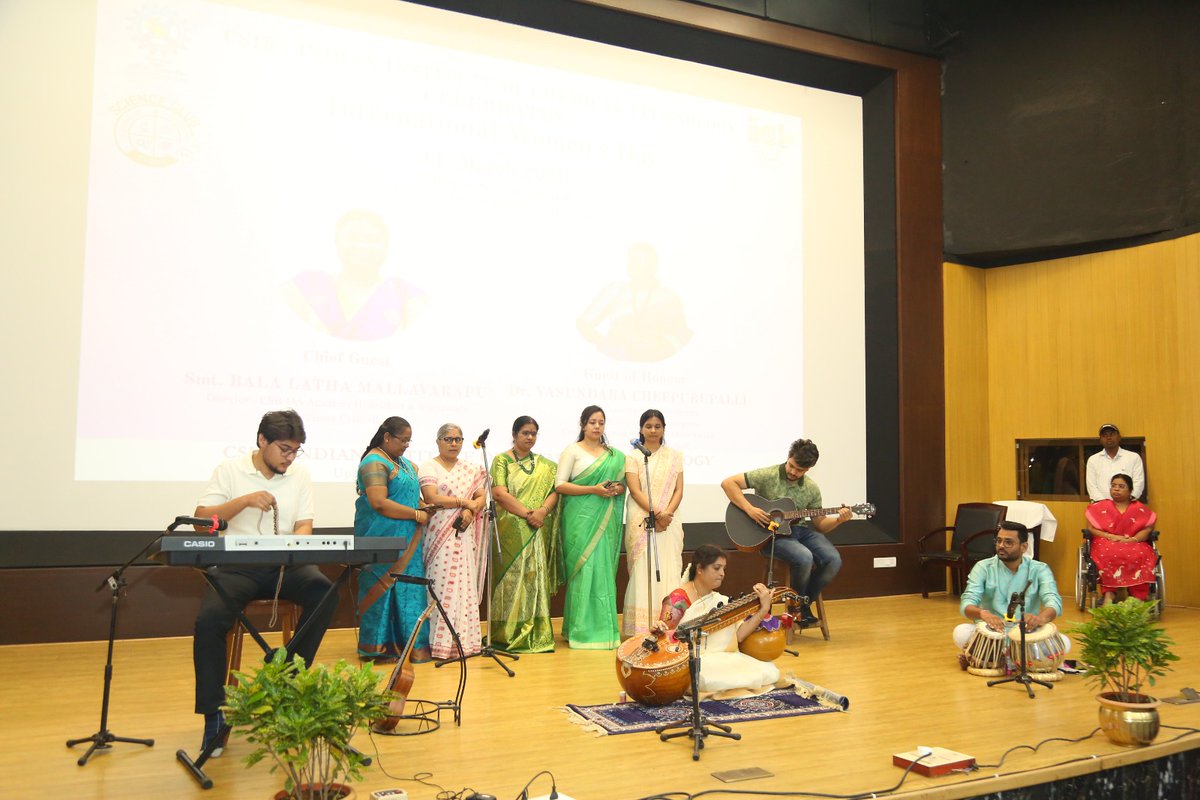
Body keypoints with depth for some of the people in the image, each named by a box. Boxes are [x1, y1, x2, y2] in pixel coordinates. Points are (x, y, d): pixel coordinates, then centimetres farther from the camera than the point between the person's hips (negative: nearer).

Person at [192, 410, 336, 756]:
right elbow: (201, 519, -5)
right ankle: (214, 716, -14)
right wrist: (245, 501, -19)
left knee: (324, 594, -27)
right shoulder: (230, 470, 2)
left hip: (285, 565, 2)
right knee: (208, 621, -27)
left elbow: (304, 524, 8)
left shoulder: (299, 474, 10)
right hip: (237, 566, -2)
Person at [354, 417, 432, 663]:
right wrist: (416, 515, -16)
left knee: (407, 590, 8)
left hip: (407, 541, 9)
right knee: (385, 588, -3)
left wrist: (423, 507, 9)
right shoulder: (375, 463, -12)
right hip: (383, 539, -9)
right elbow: (379, 503, -22)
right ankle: (380, 647, 6)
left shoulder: (405, 464, 17)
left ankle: (405, 643, 14)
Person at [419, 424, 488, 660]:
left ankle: (465, 639, 8)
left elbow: (481, 496, 8)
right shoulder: (429, 467, 2)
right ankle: (442, 643, -3)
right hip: (441, 535, -4)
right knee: (443, 585, -7)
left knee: (466, 584, 3)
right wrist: (464, 502, -8)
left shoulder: (470, 469, 17)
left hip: (465, 535, 4)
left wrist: (471, 510, -12)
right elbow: (432, 498, -11)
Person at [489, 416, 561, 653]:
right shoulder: (502, 460, 3)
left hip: (538, 531, 4)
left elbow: (554, 491, 6)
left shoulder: (545, 465, 15)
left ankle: (536, 634, 8)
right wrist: (527, 513, -15)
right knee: (511, 577, -4)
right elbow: (499, 493, -8)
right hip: (511, 530, -4)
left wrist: (542, 511, -14)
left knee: (536, 577, 3)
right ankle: (508, 635, 2)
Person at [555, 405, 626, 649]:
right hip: (581, 518, -4)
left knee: (604, 569, 3)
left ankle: (603, 627, 11)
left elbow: (623, 484, 20)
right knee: (584, 569, -8)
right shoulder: (572, 450, 2)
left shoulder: (614, 455, 16)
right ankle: (582, 631, -2)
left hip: (606, 519, 4)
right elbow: (560, 485, -5)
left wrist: (617, 488, -5)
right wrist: (593, 489, -13)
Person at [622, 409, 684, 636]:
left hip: (669, 521, 2)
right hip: (642, 521, -2)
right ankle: (642, 627, -2)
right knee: (643, 572, -5)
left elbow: (679, 490, 6)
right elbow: (635, 491, -6)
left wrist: (667, 513, -11)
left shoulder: (674, 456, 12)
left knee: (668, 572, 0)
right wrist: (657, 513, -17)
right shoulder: (633, 457, 4)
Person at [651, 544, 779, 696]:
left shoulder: (721, 601, 13)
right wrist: (657, 629, -34)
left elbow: (739, 635, 3)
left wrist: (764, 609, -4)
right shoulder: (678, 600, -6)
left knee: (770, 673, -14)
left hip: (722, 660, 7)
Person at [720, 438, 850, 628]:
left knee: (833, 560, -18)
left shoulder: (812, 489, 5)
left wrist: (838, 520, -9)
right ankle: (796, 606, -3)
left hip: (799, 529, 5)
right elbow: (728, 483, -14)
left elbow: (819, 524, 11)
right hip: (770, 534, -5)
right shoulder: (768, 476, -10)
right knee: (804, 558, -33)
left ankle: (805, 603, 6)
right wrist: (750, 509, -21)